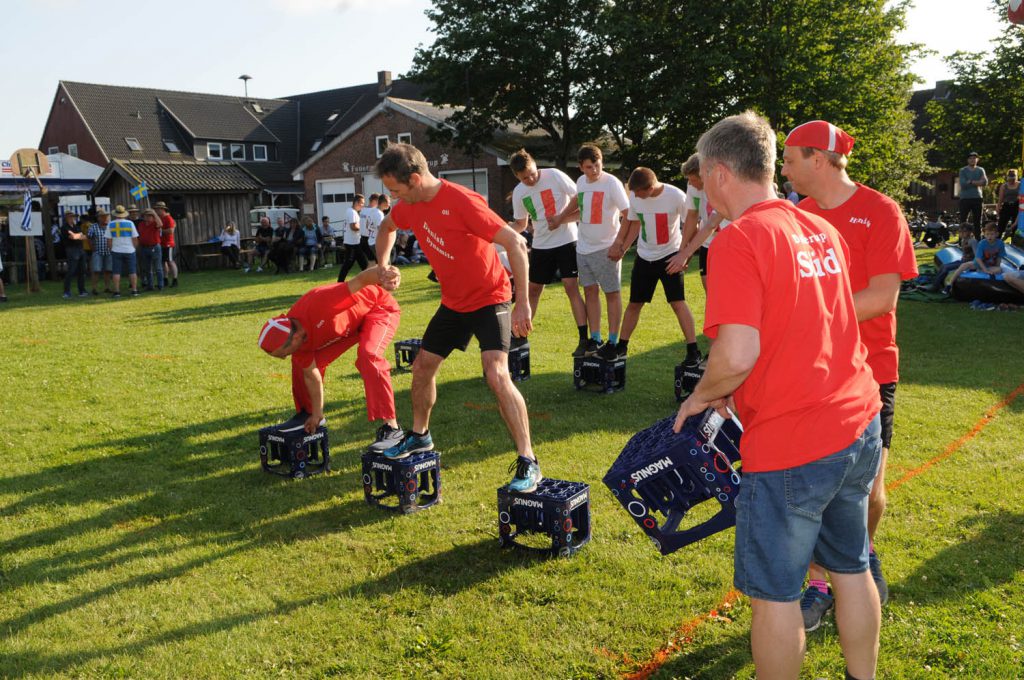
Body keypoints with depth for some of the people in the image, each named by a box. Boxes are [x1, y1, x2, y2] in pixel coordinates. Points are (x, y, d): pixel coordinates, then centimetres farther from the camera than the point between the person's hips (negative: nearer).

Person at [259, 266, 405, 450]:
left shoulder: (316, 306, -40)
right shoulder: (296, 338, -14)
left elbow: (359, 281, -44)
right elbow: (311, 375, 0)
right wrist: (316, 415, 7)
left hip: (378, 307, -8)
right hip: (352, 322, 8)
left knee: (368, 356, -34)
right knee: (301, 364, 6)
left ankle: (391, 428, -31)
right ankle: (307, 414, 30)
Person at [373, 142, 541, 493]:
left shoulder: (462, 202, -28)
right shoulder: (409, 207, -4)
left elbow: (515, 244, -28)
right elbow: (387, 228, 22)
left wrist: (523, 303, -28)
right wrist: (383, 266, 5)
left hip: (489, 299, -8)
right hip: (453, 302, 8)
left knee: (497, 375, -24)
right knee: (422, 368, 15)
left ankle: (528, 463, -16)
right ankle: (419, 436, 39)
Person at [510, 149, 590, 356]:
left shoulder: (554, 176, -11)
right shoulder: (519, 192, 2)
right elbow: (521, 224, 11)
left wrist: (561, 217, -16)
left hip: (566, 241, -5)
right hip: (541, 245, 5)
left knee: (571, 287, -11)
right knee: (532, 289, 11)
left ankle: (585, 340, -10)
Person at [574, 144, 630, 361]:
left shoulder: (612, 183, -12)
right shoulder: (581, 182, 7)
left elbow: (628, 215, -14)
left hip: (606, 247, -6)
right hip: (583, 246, 6)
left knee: (612, 293, 0)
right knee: (590, 291, 9)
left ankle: (613, 342, 6)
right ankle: (594, 339, 18)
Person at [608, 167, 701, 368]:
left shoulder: (676, 197, -21)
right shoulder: (635, 197, -8)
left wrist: (683, 255, -18)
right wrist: (622, 248, 4)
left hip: (669, 255, -4)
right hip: (644, 256, 4)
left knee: (678, 302, -9)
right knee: (634, 303, 10)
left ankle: (693, 350, -2)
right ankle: (622, 346, 23)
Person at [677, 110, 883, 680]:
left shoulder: (740, 239, -16)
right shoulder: (823, 230, 8)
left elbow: (737, 354, -26)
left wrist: (701, 397, -6)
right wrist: (736, 391, 17)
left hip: (790, 446, -8)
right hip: (860, 425, 8)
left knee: (774, 593, 8)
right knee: (851, 569, 23)